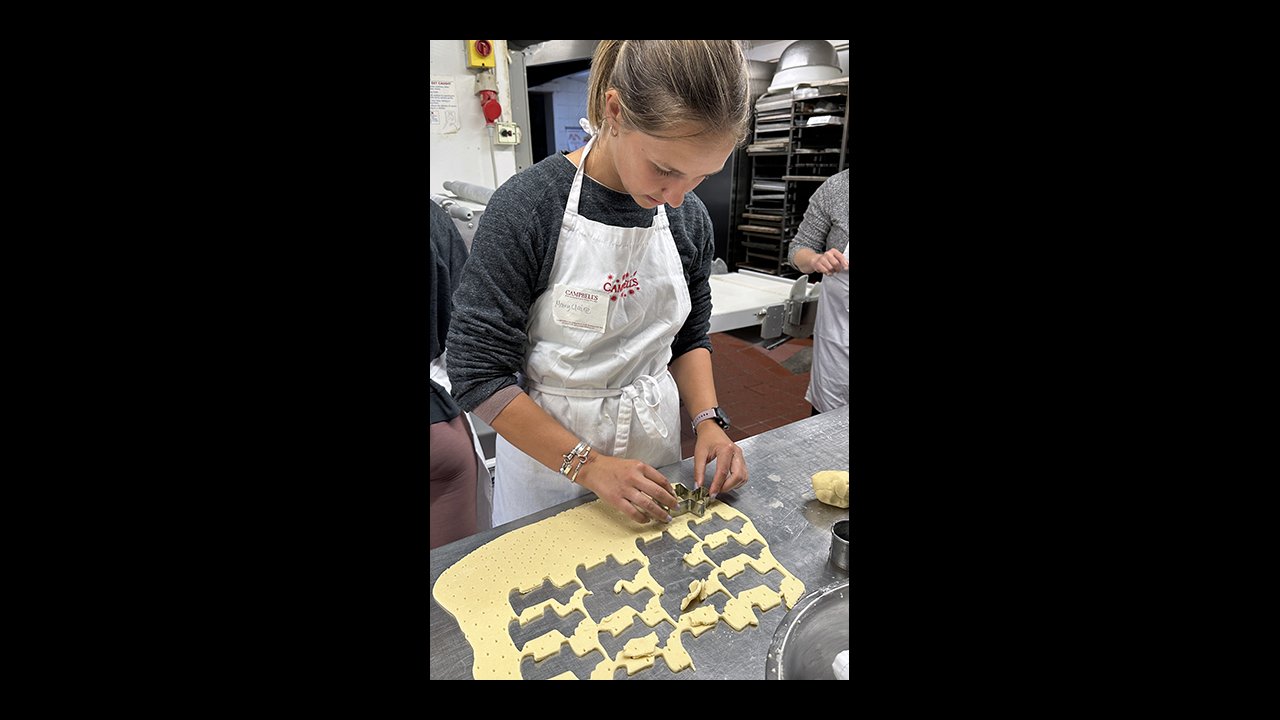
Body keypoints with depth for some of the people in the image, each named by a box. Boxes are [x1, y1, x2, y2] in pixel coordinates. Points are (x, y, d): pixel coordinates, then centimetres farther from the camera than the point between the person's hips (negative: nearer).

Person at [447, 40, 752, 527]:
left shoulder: (690, 217, -5)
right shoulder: (526, 207, -20)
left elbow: (690, 338, 7)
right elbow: (477, 373, -18)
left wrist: (708, 420, -9)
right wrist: (586, 464, -21)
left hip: (656, 442, 5)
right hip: (546, 454, -4)